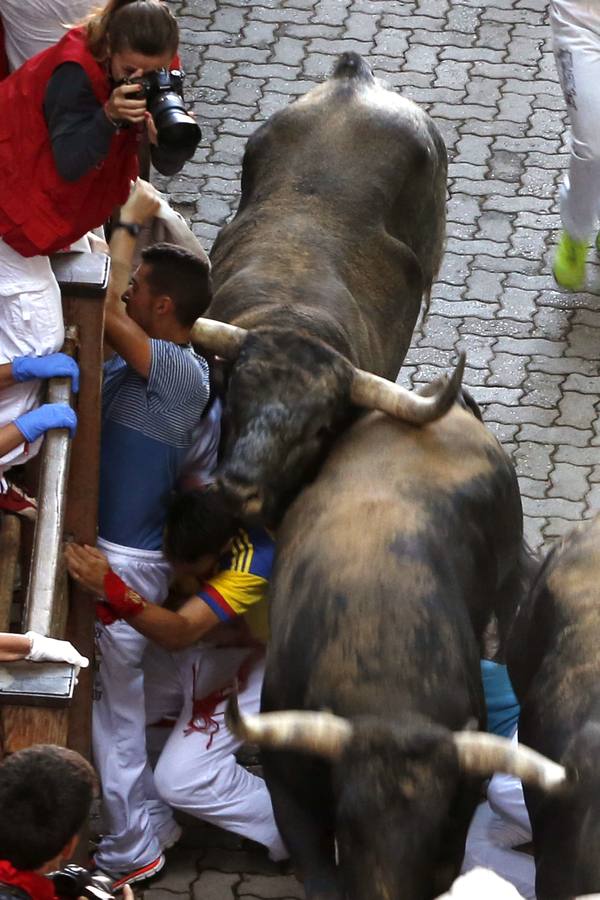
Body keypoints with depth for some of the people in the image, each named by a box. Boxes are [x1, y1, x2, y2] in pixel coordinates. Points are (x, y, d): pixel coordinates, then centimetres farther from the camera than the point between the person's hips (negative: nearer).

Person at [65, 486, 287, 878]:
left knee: (182, 779, -18)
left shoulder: (254, 557, -35)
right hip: (183, 654, 6)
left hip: (240, 661, -6)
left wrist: (112, 588, -58)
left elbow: (179, 633, -44)